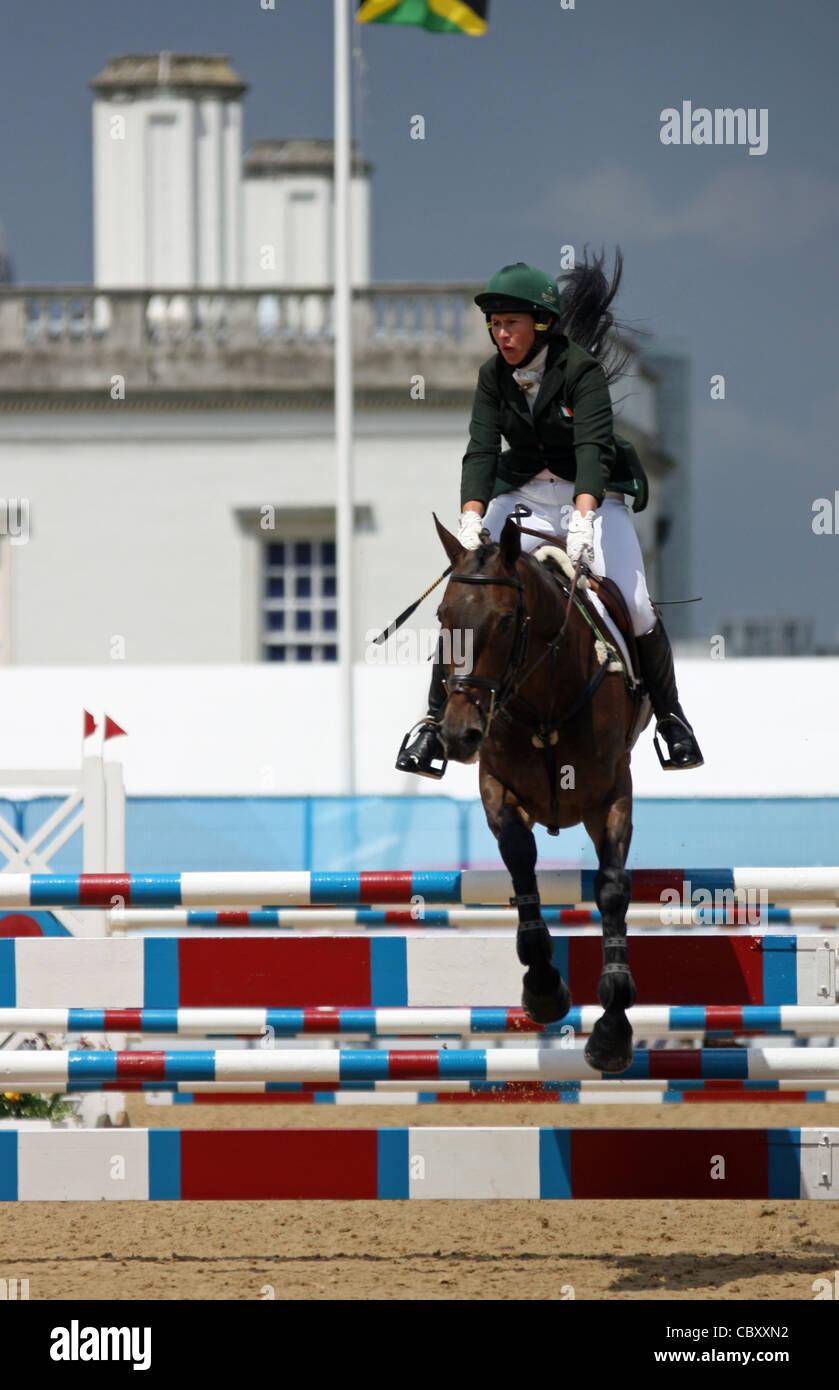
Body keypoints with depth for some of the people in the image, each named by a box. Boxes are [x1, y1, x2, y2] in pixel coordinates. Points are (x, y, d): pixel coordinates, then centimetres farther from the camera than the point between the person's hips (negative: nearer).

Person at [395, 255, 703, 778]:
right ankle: (436, 719, -8)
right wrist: (472, 517, -30)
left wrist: (583, 517, -44)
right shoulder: (494, 377, -3)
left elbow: (592, 445, -29)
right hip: (524, 494, 3)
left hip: (592, 494, -3)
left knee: (632, 604, -15)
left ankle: (670, 715, 6)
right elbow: (481, 450, -12)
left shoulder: (581, 368, -16)